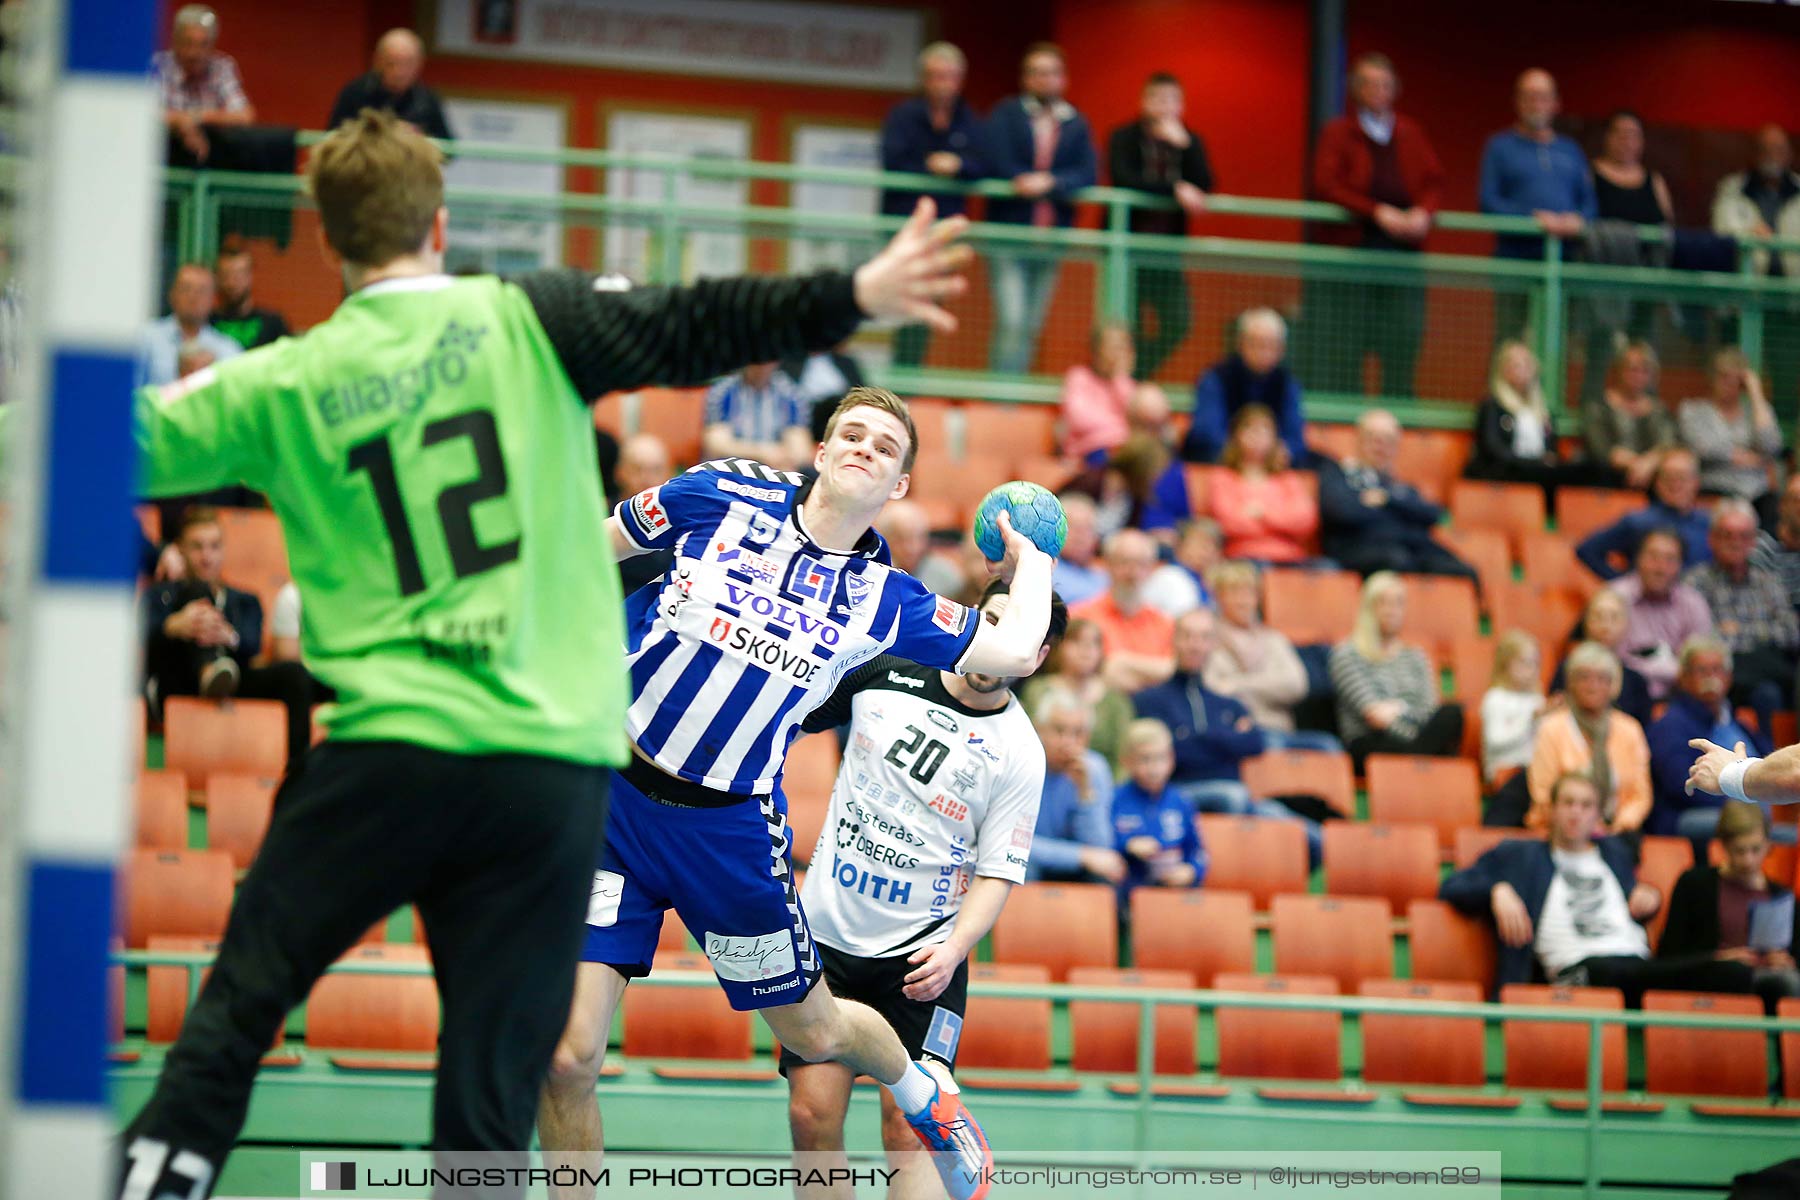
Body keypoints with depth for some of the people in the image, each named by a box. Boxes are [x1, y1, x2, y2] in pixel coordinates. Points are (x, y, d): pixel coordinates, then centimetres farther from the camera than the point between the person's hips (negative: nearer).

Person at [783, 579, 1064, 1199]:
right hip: (826, 936, 3)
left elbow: (996, 873, -7)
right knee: (812, 1114, -4)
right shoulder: (885, 673, 1)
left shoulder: (1019, 755, -6)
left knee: (908, 1126, -14)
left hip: (922, 955, -3)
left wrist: (954, 949, -22)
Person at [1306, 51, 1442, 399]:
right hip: (1351, 244, -4)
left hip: (1403, 242, 4)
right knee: (1345, 346, -6)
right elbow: (1326, 184, -8)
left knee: (1402, 344, -2)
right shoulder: (1337, 132, 3)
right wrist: (1376, 212, -19)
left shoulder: (1411, 134, 15)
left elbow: (1434, 181, 11)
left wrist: (1424, 213, -11)